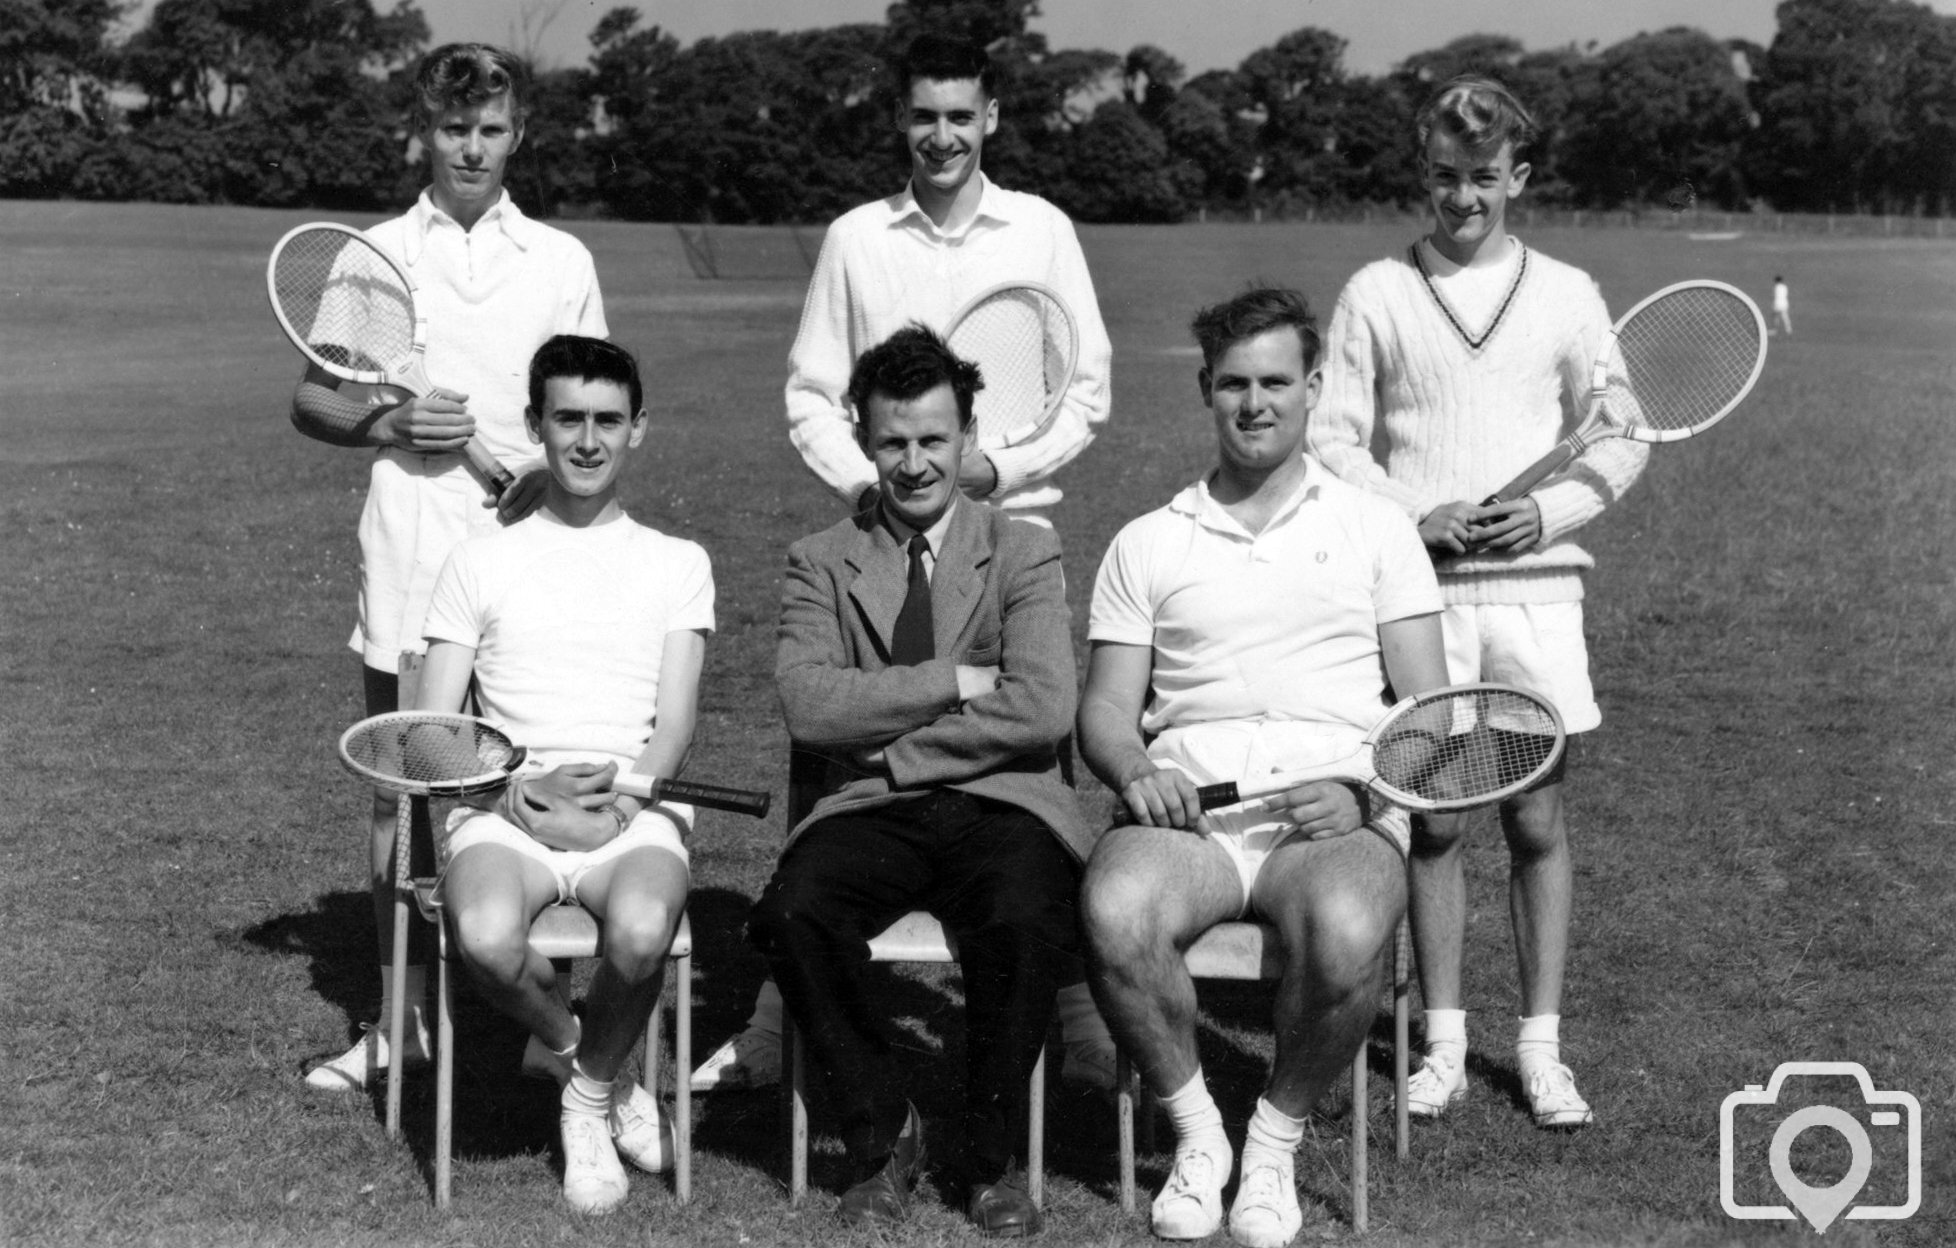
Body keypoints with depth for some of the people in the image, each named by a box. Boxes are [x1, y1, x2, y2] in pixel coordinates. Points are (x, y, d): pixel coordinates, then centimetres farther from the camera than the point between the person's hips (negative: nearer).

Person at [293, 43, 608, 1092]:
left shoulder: (561, 260, 9)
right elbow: (309, 400, 11)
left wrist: (556, 469, -8)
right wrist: (386, 424, -8)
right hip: (406, 561, 0)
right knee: (398, 787, 5)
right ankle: (402, 1015, 15)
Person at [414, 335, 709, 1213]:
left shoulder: (677, 563, 16)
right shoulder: (482, 561, 16)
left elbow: (675, 725, 5)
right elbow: (430, 730, 8)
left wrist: (622, 792, -16)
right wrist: (514, 793, -11)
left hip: (634, 811, 0)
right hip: (504, 808, 0)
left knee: (641, 935, -35)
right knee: (486, 937, -35)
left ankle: (589, 1091, -2)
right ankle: (572, 1051, 0)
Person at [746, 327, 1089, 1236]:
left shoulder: (1025, 553, 11)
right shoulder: (821, 563, 13)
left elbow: (1044, 709, -5)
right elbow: (810, 708, -5)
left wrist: (891, 736, -6)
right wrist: (955, 683, -8)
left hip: (998, 805, -1)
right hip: (868, 812, 1)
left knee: (1024, 923, -33)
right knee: (789, 915, -30)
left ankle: (993, 1157, -8)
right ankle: (881, 1137, -6)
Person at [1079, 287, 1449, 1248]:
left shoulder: (1375, 529, 16)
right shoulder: (1145, 545, 19)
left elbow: (1428, 709, 10)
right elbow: (1104, 711, 13)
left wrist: (1364, 794, -10)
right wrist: (1135, 773, -11)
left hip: (1336, 816, -1)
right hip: (1186, 812, 1)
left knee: (1346, 935, -36)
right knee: (1115, 916, -34)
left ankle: (1276, 1141, -7)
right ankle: (1195, 1131, -7)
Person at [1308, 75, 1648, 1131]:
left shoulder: (1565, 294, 8)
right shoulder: (1376, 295, 5)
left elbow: (1620, 439, 9)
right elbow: (1331, 439, 3)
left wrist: (1549, 510, -8)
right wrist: (1422, 517, -10)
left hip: (1534, 582, 1)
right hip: (1416, 588, 0)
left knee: (1536, 821, 3)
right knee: (1433, 818, 3)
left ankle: (1541, 1046, 12)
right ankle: (1443, 1044, 14)